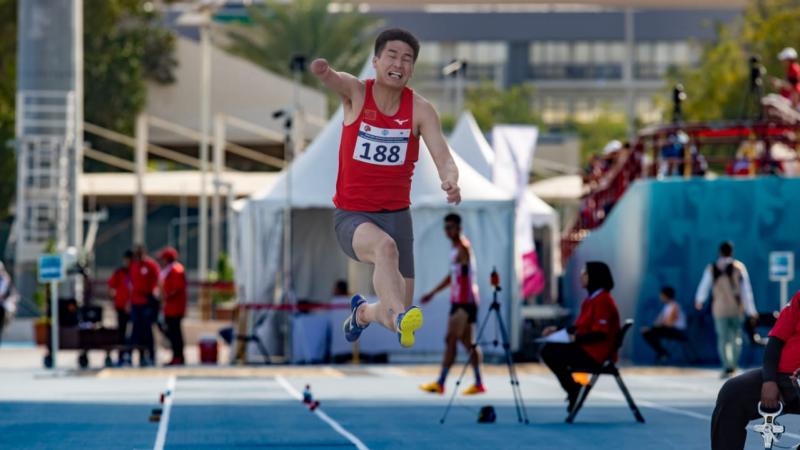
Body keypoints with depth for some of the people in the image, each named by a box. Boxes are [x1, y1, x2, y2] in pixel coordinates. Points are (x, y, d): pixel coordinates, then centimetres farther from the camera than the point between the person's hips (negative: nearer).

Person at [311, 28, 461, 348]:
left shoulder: (420, 109, -4)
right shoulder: (356, 93, -7)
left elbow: (443, 157, -15)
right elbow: (335, 81, -31)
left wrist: (450, 181, -40)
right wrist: (322, 70, -57)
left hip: (396, 214, 3)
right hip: (351, 216, -3)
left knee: (395, 317, 3)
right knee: (385, 246, -38)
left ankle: (361, 312, 37)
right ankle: (399, 317, -54)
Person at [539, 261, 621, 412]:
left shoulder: (603, 301, -16)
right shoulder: (592, 299, 13)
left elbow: (600, 334, -22)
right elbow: (581, 326, 19)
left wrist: (577, 338, -25)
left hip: (595, 355, -10)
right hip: (587, 349, 10)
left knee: (550, 353, -15)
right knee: (547, 349, 4)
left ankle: (574, 391, -1)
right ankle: (573, 390, 7)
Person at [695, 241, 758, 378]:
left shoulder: (712, 269, 0)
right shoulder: (739, 267, -5)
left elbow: (704, 286, 13)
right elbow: (746, 290, -5)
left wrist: (699, 300, 33)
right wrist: (751, 310, 0)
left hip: (719, 309, 0)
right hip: (737, 309, 0)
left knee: (723, 338, 3)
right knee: (736, 336, 16)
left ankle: (727, 367, -8)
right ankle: (734, 364, 20)